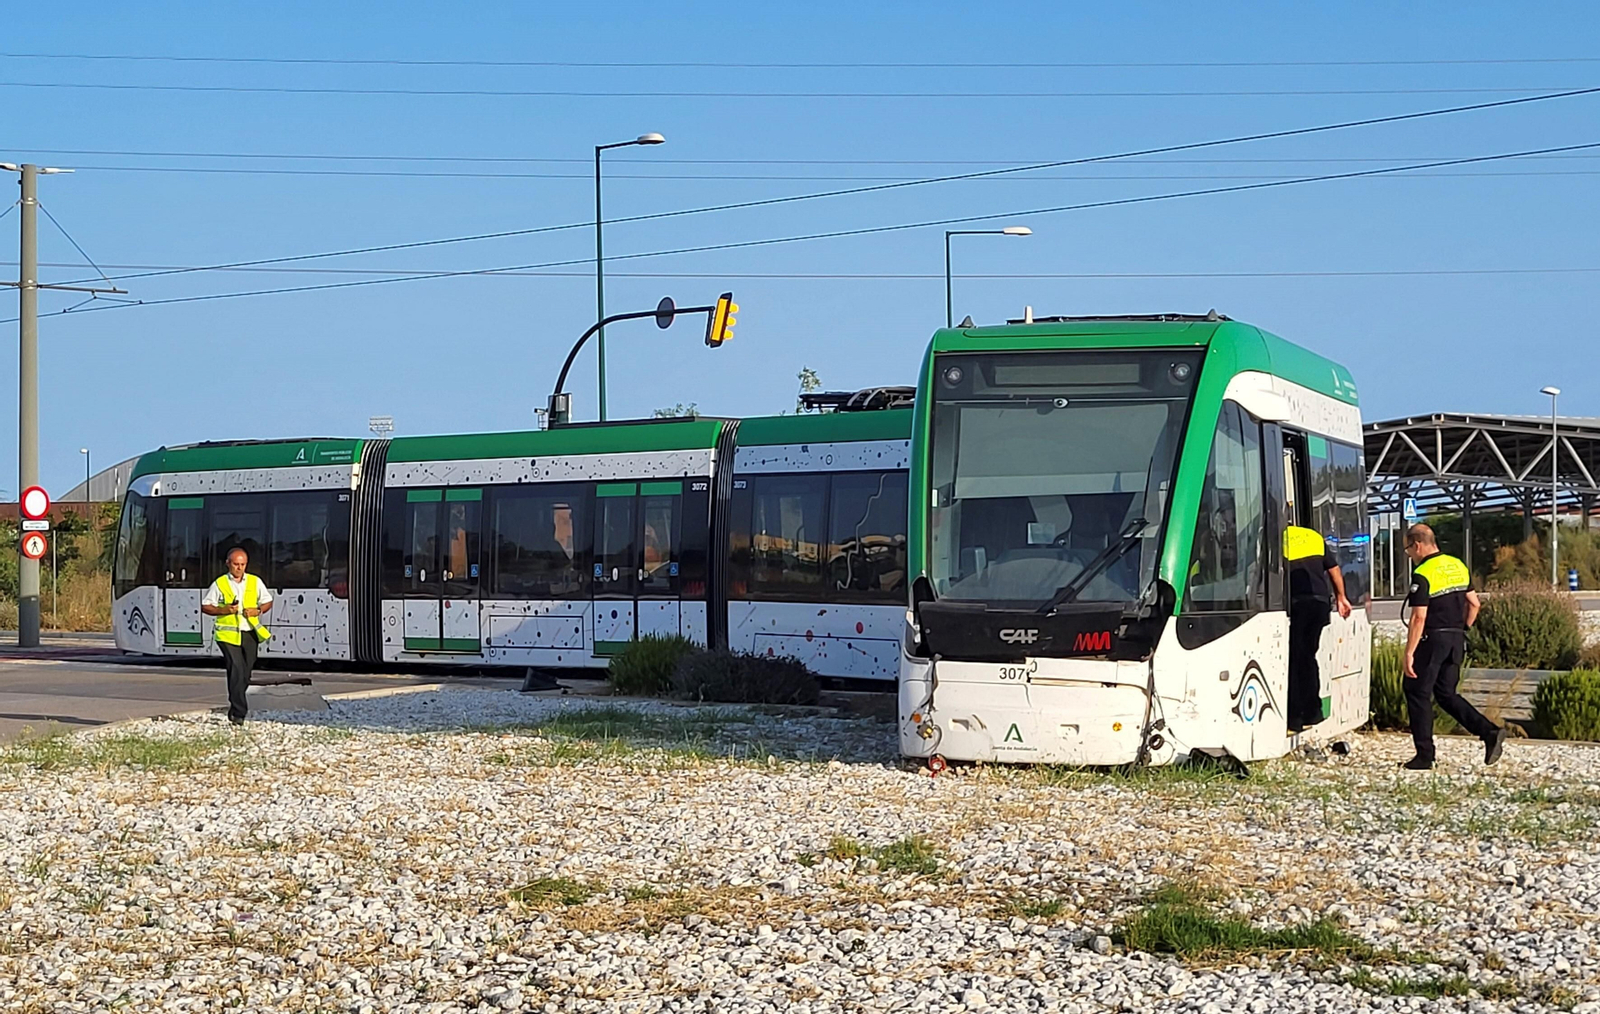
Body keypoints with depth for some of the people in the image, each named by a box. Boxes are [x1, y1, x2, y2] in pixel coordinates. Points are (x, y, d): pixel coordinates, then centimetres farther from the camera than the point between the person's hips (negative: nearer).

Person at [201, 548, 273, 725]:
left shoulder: (255, 582, 10)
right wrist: (223, 610, -12)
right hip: (228, 635, -4)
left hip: (250, 634, 4)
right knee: (236, 671, -16)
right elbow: (205, 606, 5)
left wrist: (258, 611, -5)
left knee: (245, 674, 8)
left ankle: (235, 708, 28)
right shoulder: (219, 584, 2)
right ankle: (239, 713, -16)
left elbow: (268, 602, 16)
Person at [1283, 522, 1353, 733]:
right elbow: (1334, 568, 20)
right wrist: (1341, 597, 29)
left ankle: (1295, 717, -3)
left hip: (1294, 603, -5)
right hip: (1319, 601, 5)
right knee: (1309, 656, 17)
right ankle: (1312, 712, 19)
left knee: (1293, 660, -1)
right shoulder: (1314, 537, 16)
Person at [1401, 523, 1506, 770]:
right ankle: (1490, 732, 0)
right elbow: (1473, 604, 13)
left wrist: (1409, 653, -17)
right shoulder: (1458, 566, 11)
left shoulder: (1422, 574, -14)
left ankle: (1424, 755, 3)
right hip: (1456, 641, 8)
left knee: (1417, 693, 3)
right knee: (1446, 694, 15)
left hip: (1432, 640, -8)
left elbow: (1418, 618, -18)